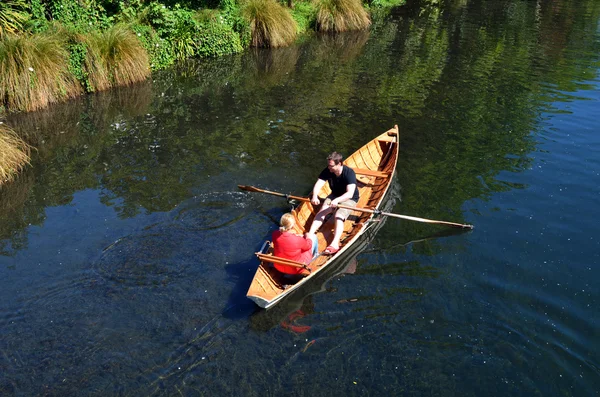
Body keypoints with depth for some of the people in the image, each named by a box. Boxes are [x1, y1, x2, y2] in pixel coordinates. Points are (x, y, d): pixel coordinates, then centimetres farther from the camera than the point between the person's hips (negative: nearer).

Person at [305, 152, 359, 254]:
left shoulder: (349, 173, -28)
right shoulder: (327, 171, -13)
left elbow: (350, 193, -38)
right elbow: (318, 185, -19)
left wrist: (337, 200, -54)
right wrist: (315, 196, -41)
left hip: (349, 199, -5)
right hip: (334, 196, 5)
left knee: (339, 216, -30)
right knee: (322, 211, -20)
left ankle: (335, 244, -44)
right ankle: (310, 234, -29)